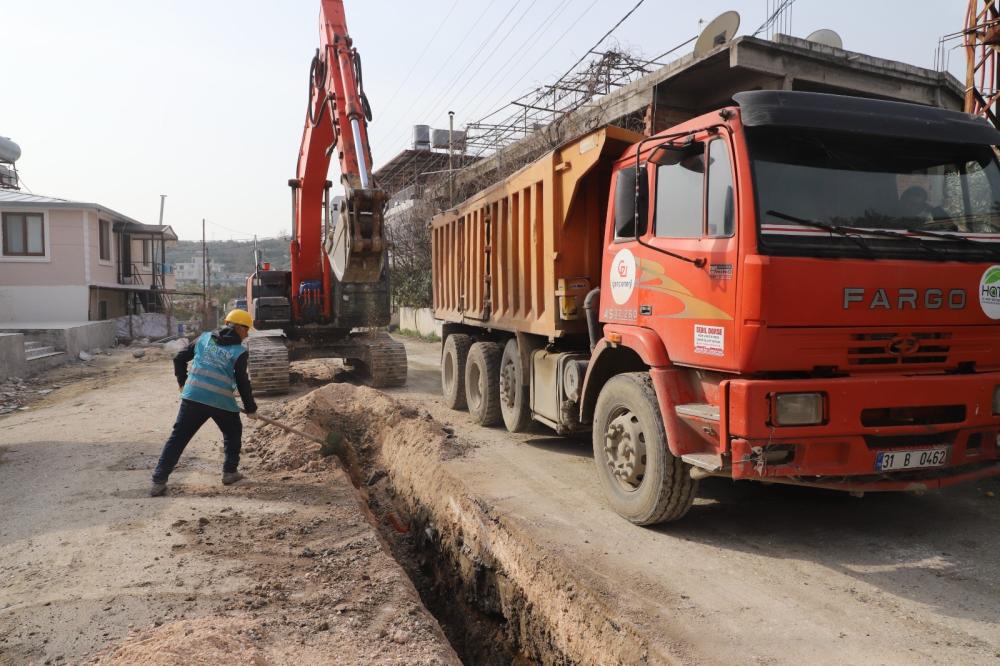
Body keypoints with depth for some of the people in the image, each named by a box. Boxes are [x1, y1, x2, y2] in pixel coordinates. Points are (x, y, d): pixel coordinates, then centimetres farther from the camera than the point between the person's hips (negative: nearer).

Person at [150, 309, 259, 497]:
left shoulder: (204, 338, 12)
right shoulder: (240, 352, 0)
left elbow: (179, 358, 15)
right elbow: (243, 382, -1)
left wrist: (182, 381, 29)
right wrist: (251, 408, 8)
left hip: (193, 397, 3)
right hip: (222, 402, -3)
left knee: (178, 437, 6)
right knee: (233, 434, 22)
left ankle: (159, 481, 2)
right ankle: (230, 472, 24)